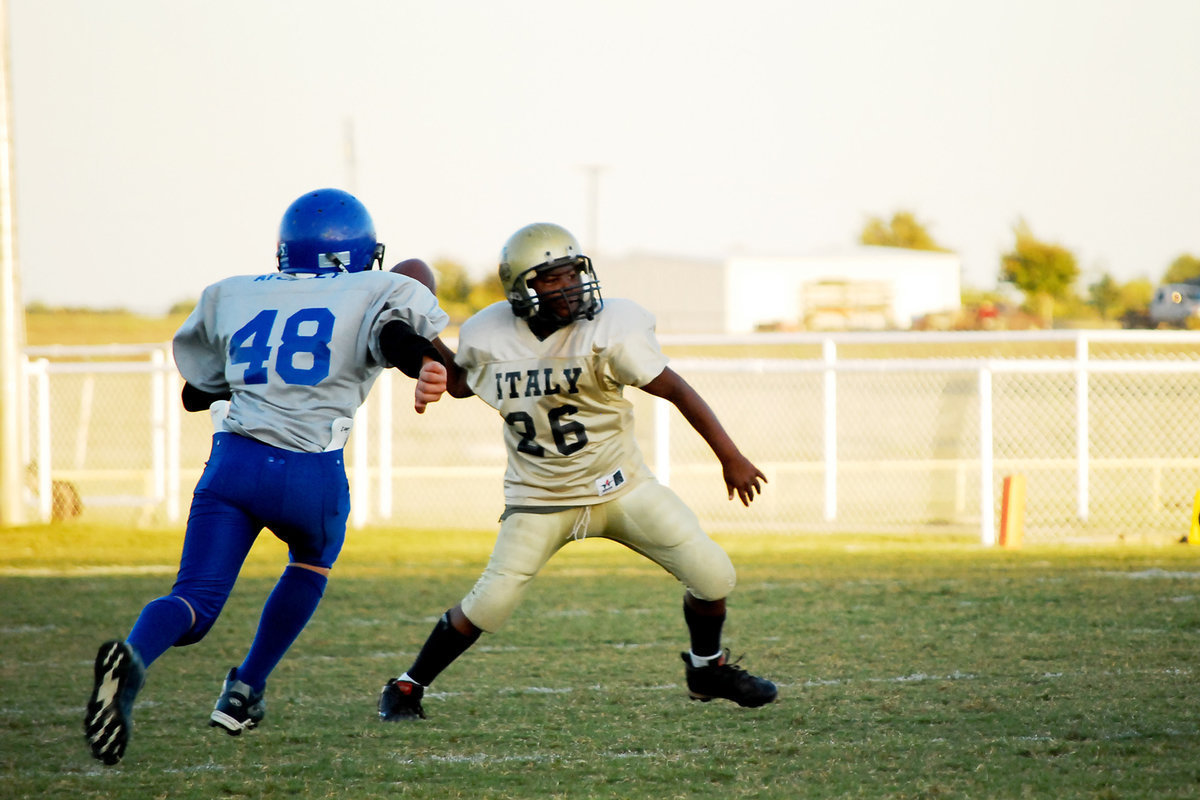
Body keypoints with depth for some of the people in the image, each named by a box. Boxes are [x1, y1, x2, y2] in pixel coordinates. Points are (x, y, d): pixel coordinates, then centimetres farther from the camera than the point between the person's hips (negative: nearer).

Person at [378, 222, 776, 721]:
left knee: (712, 575, -7)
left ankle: (707, 670, 23)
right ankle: (407, 688, 6)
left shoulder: (608, 330, -19)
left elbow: (675, 390, -13)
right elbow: (461, 381, 14)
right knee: (491, 601, -15)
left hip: (619, 488, 0)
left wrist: (731, 459, -9)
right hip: (540, 500, 0)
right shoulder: (489, 337, -10)